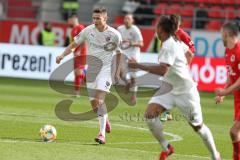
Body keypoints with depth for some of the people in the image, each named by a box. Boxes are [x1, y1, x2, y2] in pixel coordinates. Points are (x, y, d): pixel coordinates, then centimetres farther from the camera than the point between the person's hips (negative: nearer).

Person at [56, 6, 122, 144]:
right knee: (94, 103, 7)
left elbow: (119, 54, 5)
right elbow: (74, 44, 6)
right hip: (91, 70, 4)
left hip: (105, 69, -4)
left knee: (99, 100, -20)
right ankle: (105, 120, 39)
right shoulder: (88, 31, -3)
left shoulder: (114, 35, -9)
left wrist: (118, 72, 2)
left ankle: (102, 134, -22)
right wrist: (63, 55, -9)